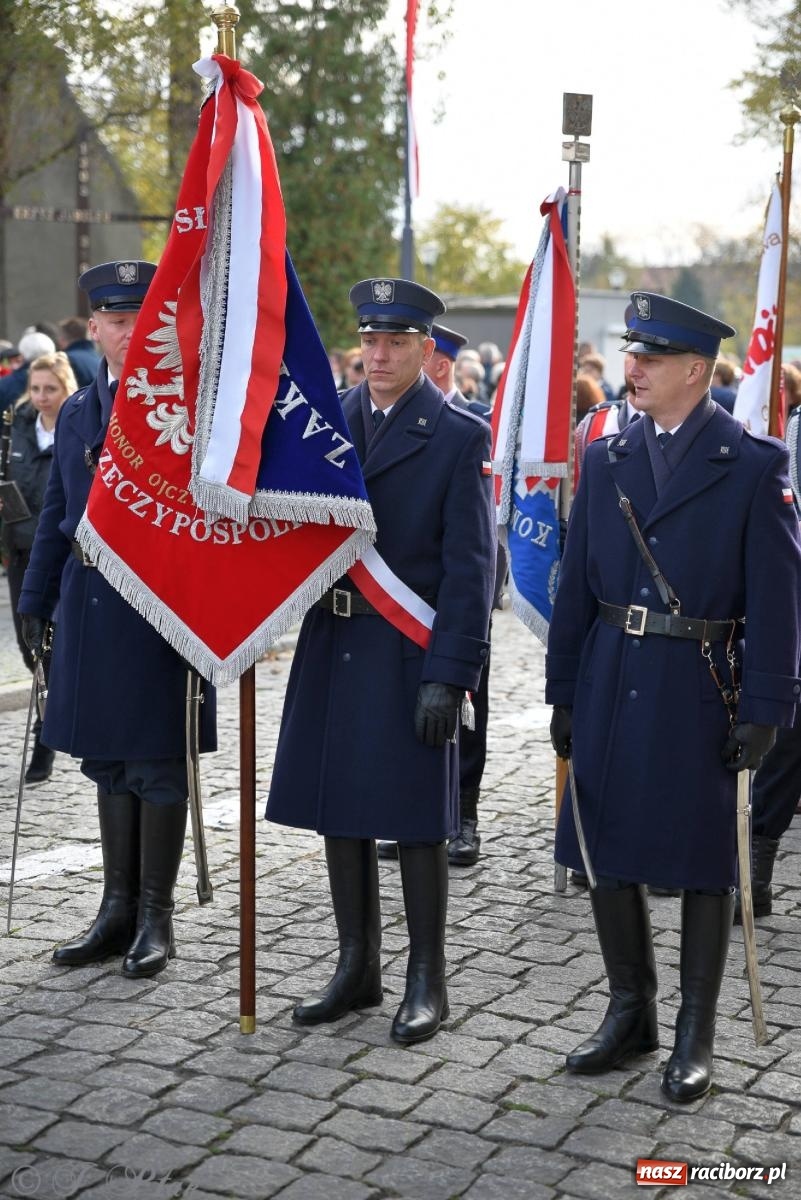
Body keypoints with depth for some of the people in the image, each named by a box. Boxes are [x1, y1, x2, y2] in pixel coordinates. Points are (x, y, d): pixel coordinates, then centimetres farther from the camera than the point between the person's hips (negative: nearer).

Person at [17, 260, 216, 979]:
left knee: (159, 765, 3)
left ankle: (156, 916, 16)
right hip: (90, 603, 6)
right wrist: (36, 602, 12)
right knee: (108, 765, 13)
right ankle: (118, 909, 25)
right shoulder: (78, 413, 13)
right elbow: (56, 515, 17)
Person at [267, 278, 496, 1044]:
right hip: (333, 646, 5)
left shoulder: (460, 437, -6)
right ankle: (356, 968, 26)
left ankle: (426, 982, 17)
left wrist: (449, 675, -16)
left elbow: (470, 567, -10)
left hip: (410, 655, -5)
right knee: (339, 810, 12)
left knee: (415, 821, 3)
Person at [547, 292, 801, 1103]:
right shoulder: (606, 460, 8)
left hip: (699, 693, -4)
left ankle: (695, 1034, 21)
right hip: (610, 688, 5)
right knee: (608, 853, 11)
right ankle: (630, 1013, 29)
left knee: (702, 863, 6)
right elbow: (576, 584, 10)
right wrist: (563, 693, 8)